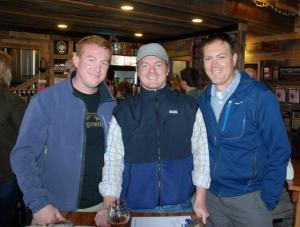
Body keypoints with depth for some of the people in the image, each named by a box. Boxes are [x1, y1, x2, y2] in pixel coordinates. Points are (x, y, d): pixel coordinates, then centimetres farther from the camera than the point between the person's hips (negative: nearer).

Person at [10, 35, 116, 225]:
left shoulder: (111, 104, -1)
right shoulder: (46, 100, -13)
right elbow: (23, 154, -13)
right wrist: (38, 203, -19)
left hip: (99, 205, 4)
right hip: (55, 209, -3)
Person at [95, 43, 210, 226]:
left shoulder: (189, 107, -2)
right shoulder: (123, 112, -3)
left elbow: (201, 153, -1)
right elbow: (113, 160, -5)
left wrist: (200, 201, -3)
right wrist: (109, 207, -12)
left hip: (180, 205, 0)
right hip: (136, 207, 0)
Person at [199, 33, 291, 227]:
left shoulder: (260, 96, -14)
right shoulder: (204, 99, 0)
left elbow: (279, 152, -11)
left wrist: (267, 200, -11)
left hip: (249, 197, -4)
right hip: (212, 195, 4)